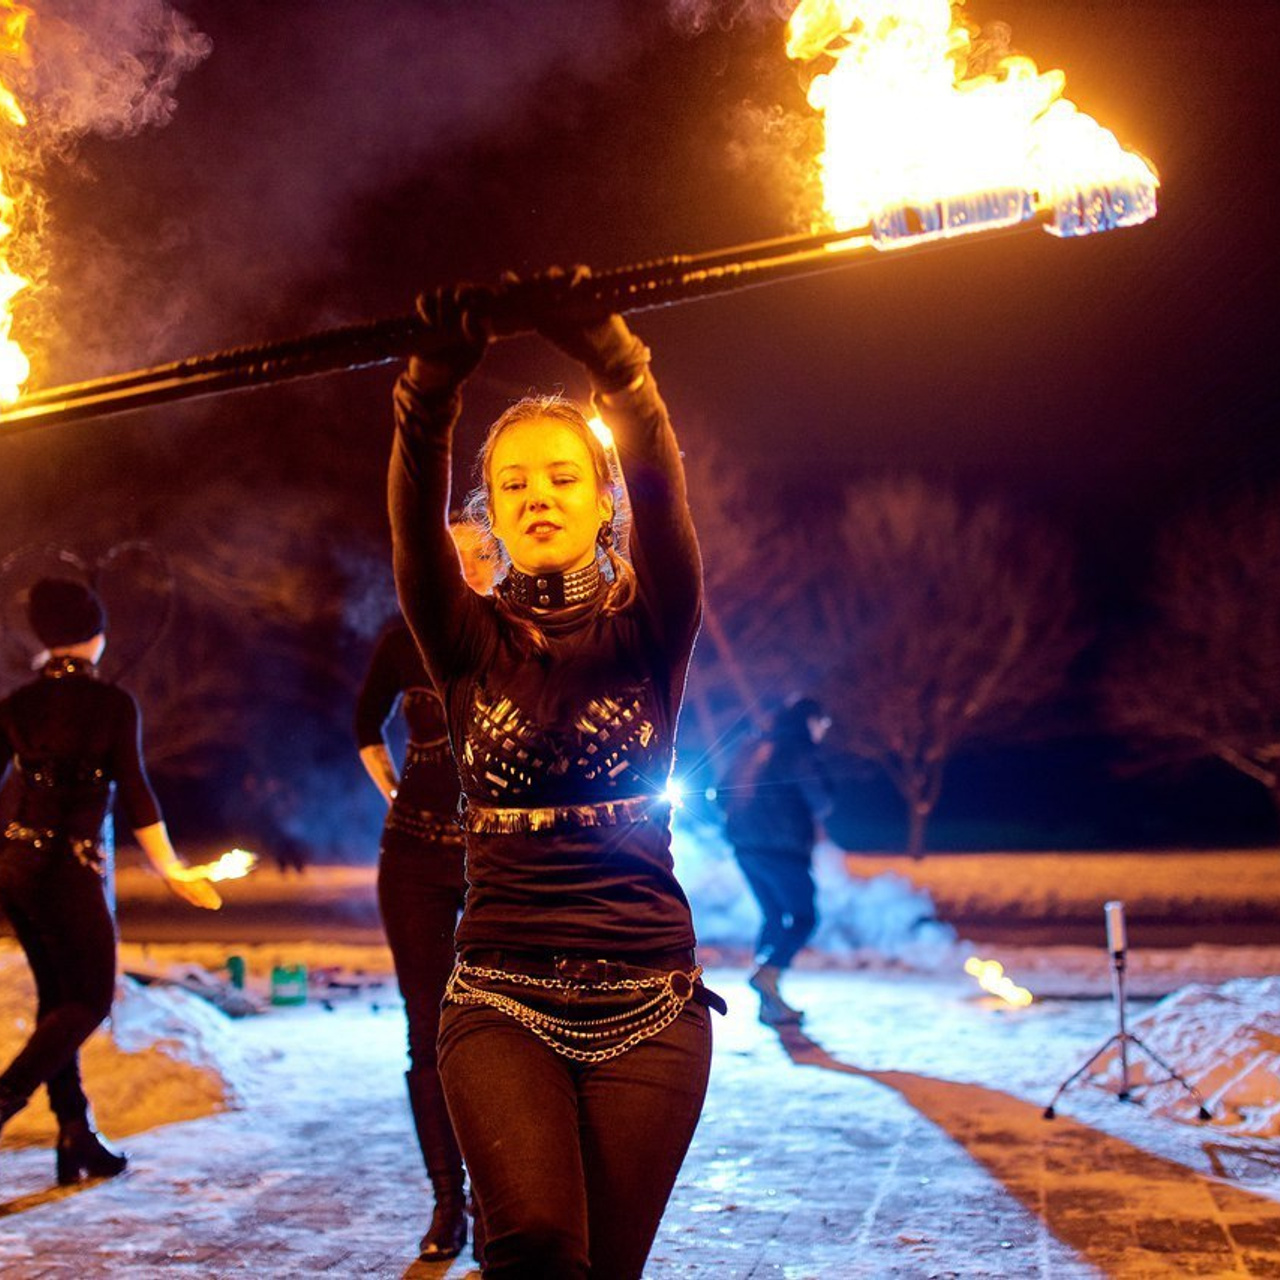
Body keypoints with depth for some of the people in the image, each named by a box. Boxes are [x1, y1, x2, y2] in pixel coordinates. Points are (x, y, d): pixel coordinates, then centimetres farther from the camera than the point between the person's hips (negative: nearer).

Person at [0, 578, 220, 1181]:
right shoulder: (112, 703, -7)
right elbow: (135, 793, -11)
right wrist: (172, 872, -4)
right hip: (70, 867, -6)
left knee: (57, 998, 15)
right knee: (89, 1002, 6)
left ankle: (77, 1138, 16)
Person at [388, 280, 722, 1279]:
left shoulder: (648, 633, 4)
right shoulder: (468, 641, 6)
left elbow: (663, 496, -15)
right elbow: (415, 520, -13)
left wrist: (615, 362, -32)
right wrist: (435, 384, -31)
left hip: (648, 1006, 1)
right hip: (503, 999, 0)